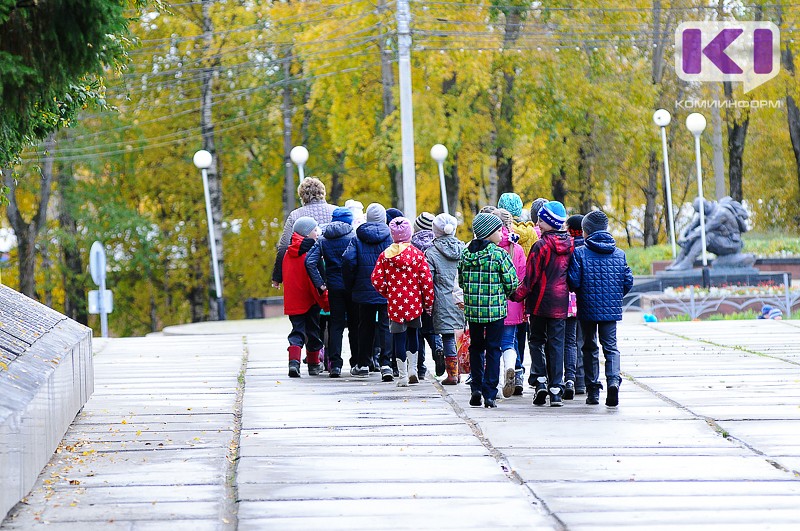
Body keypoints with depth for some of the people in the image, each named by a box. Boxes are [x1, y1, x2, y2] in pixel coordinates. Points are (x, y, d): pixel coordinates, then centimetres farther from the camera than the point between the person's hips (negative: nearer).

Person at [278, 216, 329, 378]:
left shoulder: (288, 253, 7)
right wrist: (325, 302, -13)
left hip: (292, 302, 5)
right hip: (310, 301, -5)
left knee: (297, 331, 4)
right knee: (313, 332, 11)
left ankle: (294, 361, -19)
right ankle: (313, 364, 22)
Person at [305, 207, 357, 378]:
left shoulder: (323, 240, 6)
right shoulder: (354, 237, -4)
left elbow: (310, 262, -5)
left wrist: (320, 284, -2)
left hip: (334, 287, 2)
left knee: (335, 325, 5)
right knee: (355, 325, 10)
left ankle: (335, 364, -6)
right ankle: (357, 362, 14)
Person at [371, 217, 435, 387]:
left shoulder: (385, 255, -2)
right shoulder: (417, 254, -5)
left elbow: (377, 280, -4)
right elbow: (426, 280, -6)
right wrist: (428, 302, 4)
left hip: (395, 303, 0)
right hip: (414, 302, 0)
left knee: (399, 337, 4)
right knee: (413, 333, 19)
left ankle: (402, 375, 4)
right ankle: (412, 369, 13)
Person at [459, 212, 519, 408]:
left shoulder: (466, 253, 2)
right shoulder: (499, 254, -12)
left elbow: (461, 281, 9)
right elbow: (512, 283, -10)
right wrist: (507, 295, 10)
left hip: (472, 309, 4)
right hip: (496, 310, -4)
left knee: (476, 347, 18)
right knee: (493, 349, 4)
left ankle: (476, 388, 11)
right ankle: (489, 393, 1)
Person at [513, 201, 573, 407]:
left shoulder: (541, 245, -13)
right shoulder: (569, 244, 5)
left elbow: (531, 276, -12)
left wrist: (519, 295, -3)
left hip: (540, 301, -4)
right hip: (560, 302, 4)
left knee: (537, 340, 10)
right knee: (556, 343, 6)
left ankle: (540, 379, -5)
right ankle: (556, 389, 2)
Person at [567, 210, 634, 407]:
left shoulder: (579, 253, -8)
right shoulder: (619, 254, 3)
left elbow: (573, 282, -11)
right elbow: (628, 281, 3)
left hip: (588, 309, -2)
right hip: (612, 309, 2)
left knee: (590, 348, 12)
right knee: (611, 347, 6)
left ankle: (593, 389, 12)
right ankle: (613, 380, -19)